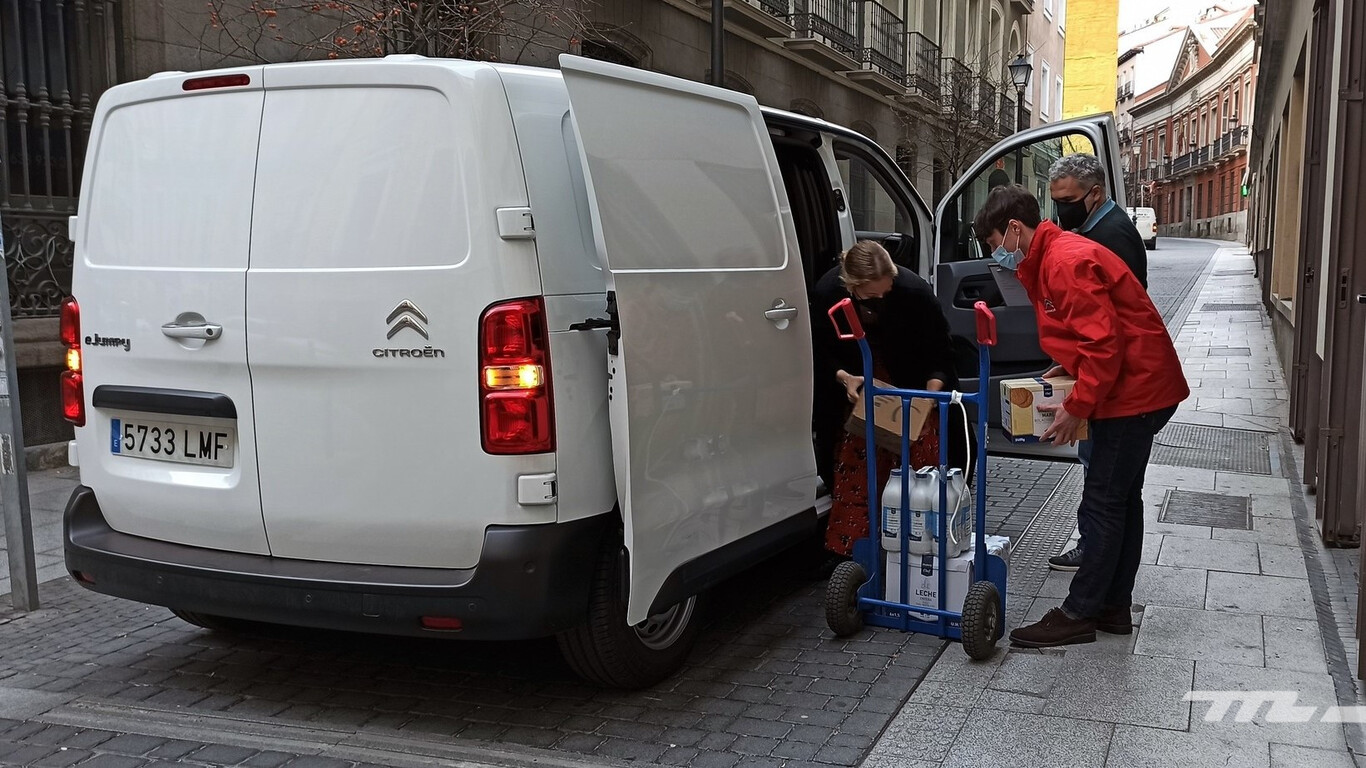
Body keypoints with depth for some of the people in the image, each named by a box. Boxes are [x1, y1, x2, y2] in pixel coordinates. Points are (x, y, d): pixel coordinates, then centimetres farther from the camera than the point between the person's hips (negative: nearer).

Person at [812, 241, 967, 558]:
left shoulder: (915, 291, -29)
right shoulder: (827, 294, -26)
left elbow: (939, 353, -17)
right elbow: (820, 352, -10)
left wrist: (932, 392, -31)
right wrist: (843, 377, -26)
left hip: (913, 385, -1)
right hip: (855, 382, 1)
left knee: (922, 464, -5)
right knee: (853, 465, 2)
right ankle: (850, 547, 12)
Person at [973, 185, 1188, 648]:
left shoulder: (1066, 263, -20)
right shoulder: (1049, 259, 13)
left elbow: (1104, 343, -25)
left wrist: (1076, 407, -21)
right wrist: (1068, 369, 7)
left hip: (1134, 393, -11)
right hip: (1142, 389, 11)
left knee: (1103, 505, -5)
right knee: (1121, 500, 15)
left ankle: (1078, 615, 3)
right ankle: (1114, 607, 24)